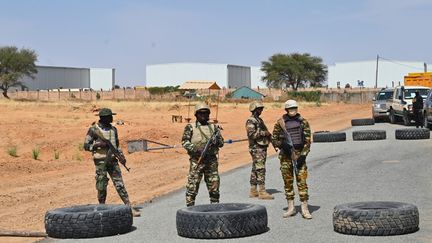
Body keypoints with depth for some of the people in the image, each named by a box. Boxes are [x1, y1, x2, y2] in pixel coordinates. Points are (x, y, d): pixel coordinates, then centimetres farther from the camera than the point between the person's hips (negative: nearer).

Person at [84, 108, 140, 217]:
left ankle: (130, 208, -3)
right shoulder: (94, 129, -6)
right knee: (102, 187, 0)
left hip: (112, 160, 4)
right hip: (101, 161, -4)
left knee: (120, 185, 0)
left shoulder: (113, 129, 11)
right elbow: (86, 146, -7)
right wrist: (99, 144, -20)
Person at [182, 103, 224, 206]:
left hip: (211, 161, 3)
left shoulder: (214, 127, 13)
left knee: (214, 185, 7)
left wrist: (216, 140, -12)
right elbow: (184, 142, -4)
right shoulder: (190, 127, 4)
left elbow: (221, 142, 11)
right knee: (192, 186, -4)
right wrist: (196, 149, -18)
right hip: (196, 161, -3)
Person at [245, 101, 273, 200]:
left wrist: (269, 136, 6)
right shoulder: (250, 121, -12)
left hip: (262, 148, 10)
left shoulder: (259, 120, 19)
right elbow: (251, 134, -23)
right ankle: (262, 192, -12)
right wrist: (264, 133, -18)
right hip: (256, 148, -10)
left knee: (255, 169, 11)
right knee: (260, 170, -11)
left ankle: (253, 191, 15)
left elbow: (265, 132, 25)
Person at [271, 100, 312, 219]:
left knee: (302, 181, -5)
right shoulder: (280, 123, 1)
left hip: (299, 154, -1)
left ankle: (305, 209, -1)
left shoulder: (303, 122, 1)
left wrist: (303, 155, -11)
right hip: (285, 155, 1)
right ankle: (291, 208, 15)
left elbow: (307, 141, -1)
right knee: (288, 181, 6)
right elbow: (273, 139, 5)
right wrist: (281, 144, -14)